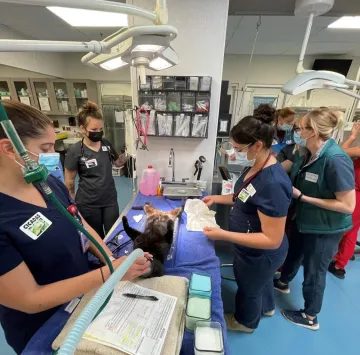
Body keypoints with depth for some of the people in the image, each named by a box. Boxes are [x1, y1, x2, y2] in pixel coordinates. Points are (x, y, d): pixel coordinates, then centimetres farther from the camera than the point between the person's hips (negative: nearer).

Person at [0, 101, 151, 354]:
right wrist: (108, 273, -30)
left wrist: (114, 262, -14)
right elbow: (30, 299, -26)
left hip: (85, 297, 5)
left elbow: (82, 227, -2)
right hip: (44, 330, -5)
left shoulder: (50, 183, -9)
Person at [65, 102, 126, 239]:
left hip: (110, 199, 3)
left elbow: (118, 163, 12)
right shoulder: (75, 152, -16)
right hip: (88, 204, -3)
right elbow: (69, 181, -6)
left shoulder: (106, 144, -4)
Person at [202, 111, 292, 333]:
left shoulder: (273, 184, -37)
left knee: (248, 288, 23)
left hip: (261, 254, -8)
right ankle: (267, 307, 67)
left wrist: (223, 235, -35)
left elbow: (272, 240, -32)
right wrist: (217, 198, 1)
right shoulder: (256, 167, -8)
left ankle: (246, 322, 57)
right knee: (260, 280, 35)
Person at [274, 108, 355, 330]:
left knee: (314, 271, 13)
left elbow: (348, 205, -27)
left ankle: (310, 317, 39)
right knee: (294, 253, 29)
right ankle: (283, 282, 58)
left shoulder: (336, 160, -29)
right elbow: (291, 180, 8)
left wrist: (302, 197, -28)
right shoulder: (306, 155, -4)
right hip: (305, 220, 8)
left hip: (325, 229, -8)